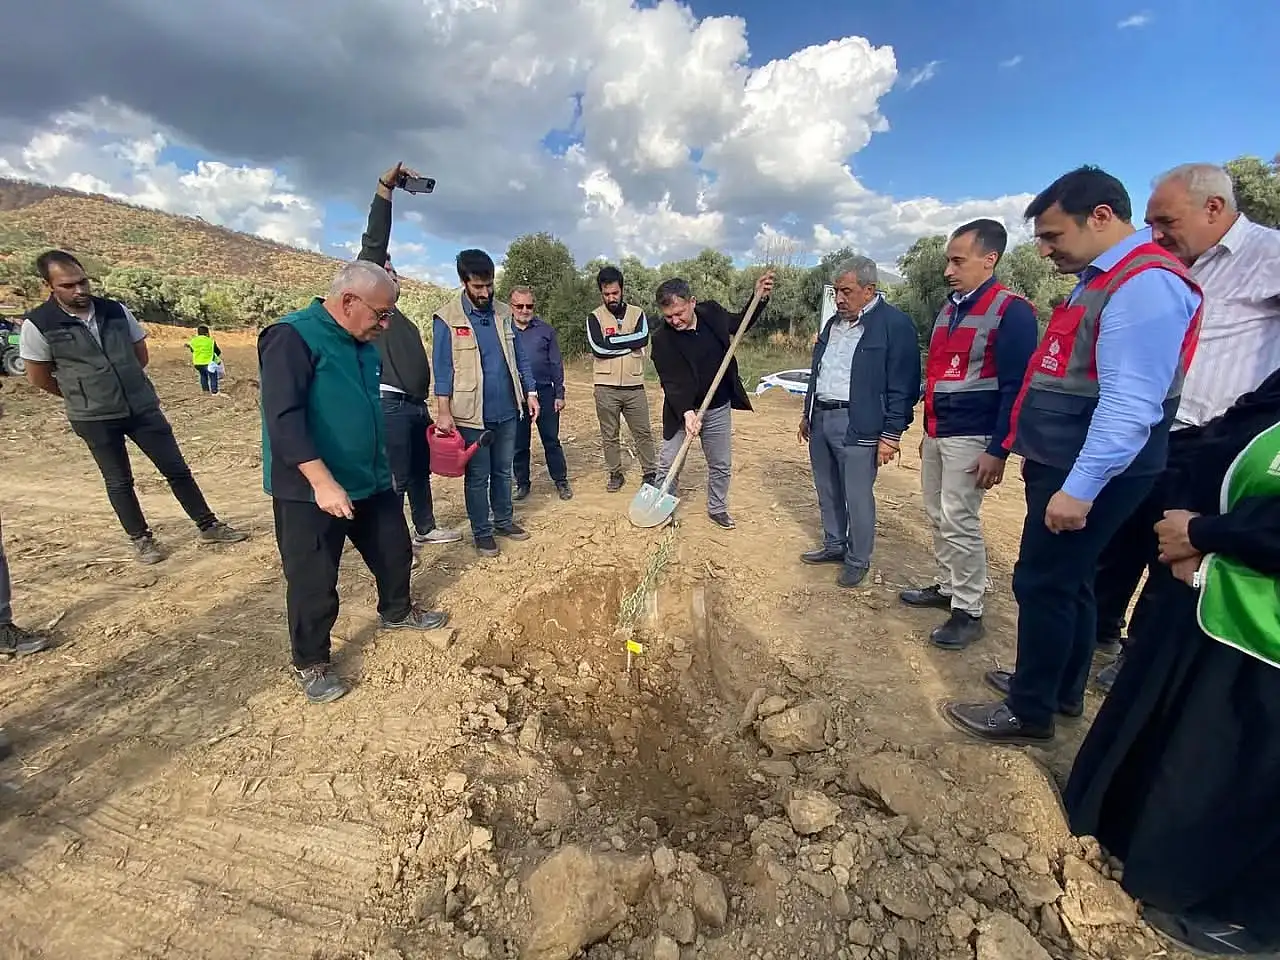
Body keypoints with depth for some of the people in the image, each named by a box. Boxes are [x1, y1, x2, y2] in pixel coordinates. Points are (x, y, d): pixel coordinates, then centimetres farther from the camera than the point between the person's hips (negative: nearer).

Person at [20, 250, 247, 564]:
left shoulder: (116, 311, 0)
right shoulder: (38, 324, -8)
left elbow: (141, 356, 13)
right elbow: (39, 378, 1)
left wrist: (121, 386, 14)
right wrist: (80, 394, 11)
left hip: (143, 407, 2)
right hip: (93, 418, -2)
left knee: (177, 468, 4)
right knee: (118, 481, 8)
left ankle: (208, 526, 14)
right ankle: (140, 538, 22)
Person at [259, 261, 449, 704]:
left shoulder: (364, 343, 9)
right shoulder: (292, 338, -17)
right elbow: (283, 419, -25)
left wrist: (384, 467, 22)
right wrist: (323, 482, -29)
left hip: (371, 482, 8)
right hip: (310, 491, -8)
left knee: (395, 550, 19)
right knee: (314, 581, 5)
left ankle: (397, 611, 44)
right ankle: (310, 663, 25)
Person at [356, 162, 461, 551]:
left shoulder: (402, 319, 24)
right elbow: (373, 244, -10)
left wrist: (427, 406, 21)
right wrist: (385, 189, -13)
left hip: (415, 405, 9)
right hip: (389, 404, -9)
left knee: (420, 470, 17)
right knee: (395, 478, -4)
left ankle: (426, 528, 31)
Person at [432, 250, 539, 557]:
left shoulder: (503, 312, 7)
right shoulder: (446, 318, -8)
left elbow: (518, 357, 11)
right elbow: (443, 368, -10)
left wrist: (530, 392, 7)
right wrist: (443, 412, -14)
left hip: (507, 410, 5)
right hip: (472, 414, -4)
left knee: (503, 471, 17)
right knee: (477, 476, 7)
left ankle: (504, 520, 33)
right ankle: (482, 532, 21)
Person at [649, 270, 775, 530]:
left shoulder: (712, 312, -7)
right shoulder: (662, 339, -19)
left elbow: (740, 324, 13)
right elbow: (671, 383, -23)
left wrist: (760, 297, -1)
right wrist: (686, 412, -38)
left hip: (718, 409, 4)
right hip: (682, 410, -3)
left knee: (721, 465, 15)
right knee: (668, 466, 3)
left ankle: (717, 509, 36)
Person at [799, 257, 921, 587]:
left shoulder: (895, 324, -9)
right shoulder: (834, 323, 14)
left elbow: (903, 385, -12)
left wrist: (891, 434, -14)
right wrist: (808, 413, 22)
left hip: (857, 426, -7)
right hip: (821, 418, 7)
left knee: (857, 498, 0)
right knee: (827, 492, 16)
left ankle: (858, 561, 17)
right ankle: (834, 545, 33)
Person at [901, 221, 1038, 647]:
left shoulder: (1011, 311, -11)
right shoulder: (948, 309, 13)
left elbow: (1015, 386, -15)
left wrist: (998, 449, -17)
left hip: (971, 437, -8)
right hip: (936, 433, 8)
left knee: (960, 523, -4)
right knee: (937, 517, 13)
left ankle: (969, 611, 8)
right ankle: (947, 586, 28)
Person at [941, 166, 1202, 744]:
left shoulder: (1145, 282, -17)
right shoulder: (1102, 279, 14)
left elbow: (1130, 404, -25)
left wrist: (1078, 488, -25)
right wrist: (1041, 458, 20)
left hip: (1089, 473, -10)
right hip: (1065, 462, 10)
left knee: (1043, 584, -1)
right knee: (1068, 581, 18)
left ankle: (1030, 714, 15)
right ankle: (1062, 691, 35)